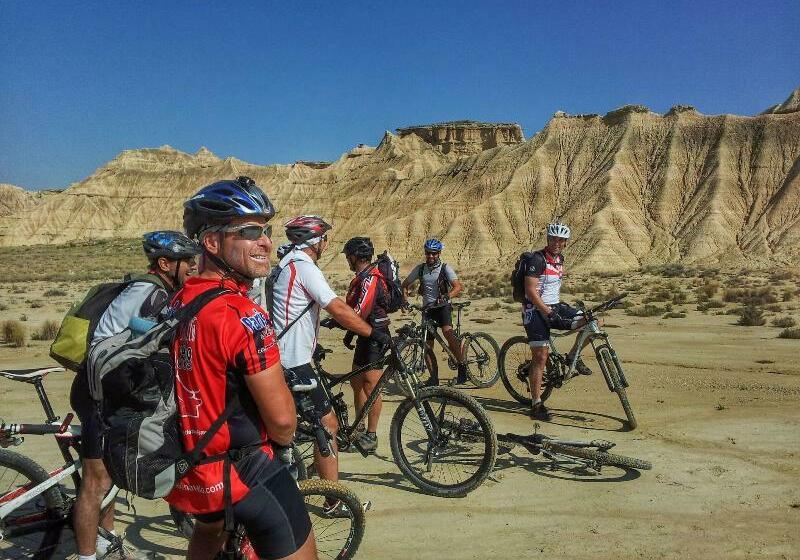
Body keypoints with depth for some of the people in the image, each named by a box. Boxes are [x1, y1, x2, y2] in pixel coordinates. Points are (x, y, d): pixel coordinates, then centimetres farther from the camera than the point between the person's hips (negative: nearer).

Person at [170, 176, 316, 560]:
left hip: (184, 467, 8)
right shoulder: (242, 315, -25)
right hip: (241, 473, -8)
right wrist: (284, 438, 0)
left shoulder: (176, 304, 0)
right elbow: (281, 418, -22)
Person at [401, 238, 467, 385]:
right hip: (427, 308, 4)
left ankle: (462, 365, -22)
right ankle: (433, 377, 14)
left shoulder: (445, 268, -6)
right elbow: (405, 284, 13)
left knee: (447, 331, -30)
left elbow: (458, 287, -16)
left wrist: (446, 297, -33)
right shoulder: (420, 269, 5)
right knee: (428, 343, 3)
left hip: (443, 307, -4)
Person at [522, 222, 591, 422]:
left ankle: (573, 357, 14)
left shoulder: (560, 259, 10)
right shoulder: (537, 259, -15)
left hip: (554, 307, 7)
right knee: (541, 357, -9)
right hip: (536, 310, -7)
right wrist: (548, 312, -23)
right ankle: (537, 404, 0)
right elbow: (530, 291, -21)